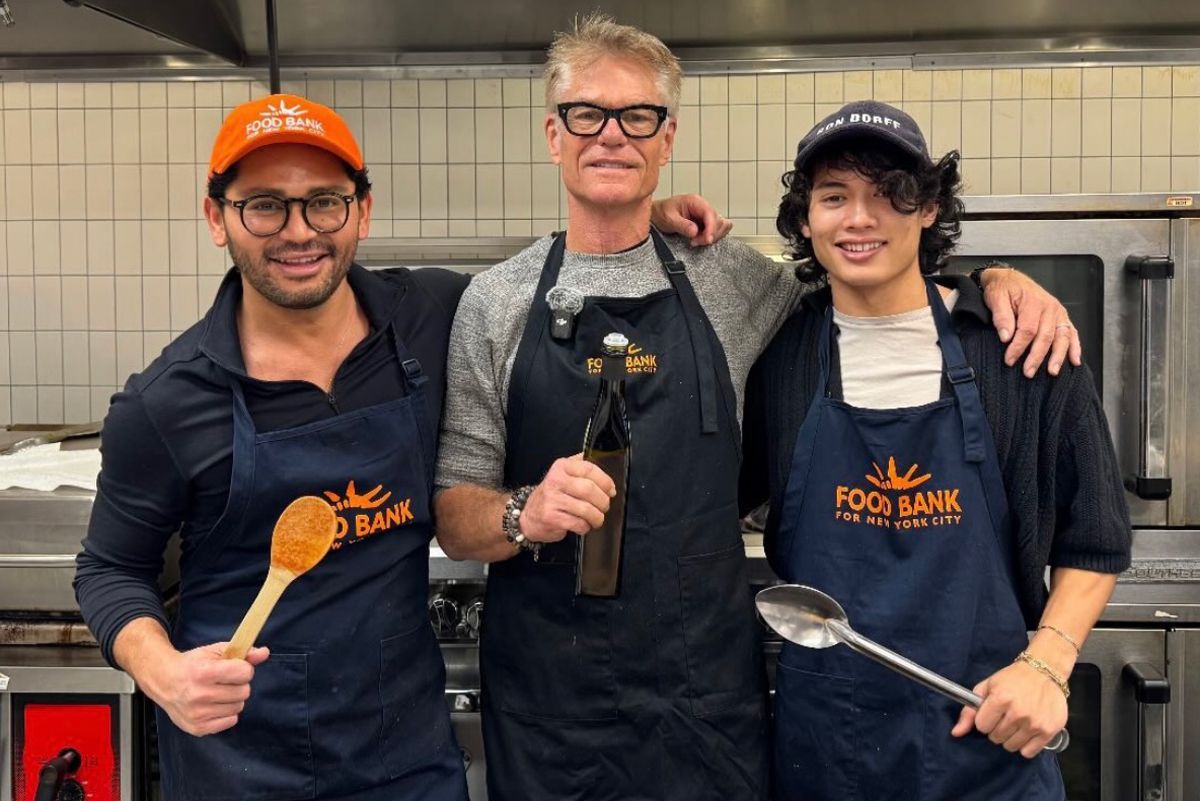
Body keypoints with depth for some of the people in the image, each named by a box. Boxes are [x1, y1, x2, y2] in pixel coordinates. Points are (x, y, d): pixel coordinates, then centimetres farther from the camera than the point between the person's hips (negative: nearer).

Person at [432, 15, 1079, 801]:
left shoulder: (731, 280, 3)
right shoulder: (494, 302, -1)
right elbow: (455, 515, -1)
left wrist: (998, 278, -2)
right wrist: (523, 515, -23)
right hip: (550, 704, 0)